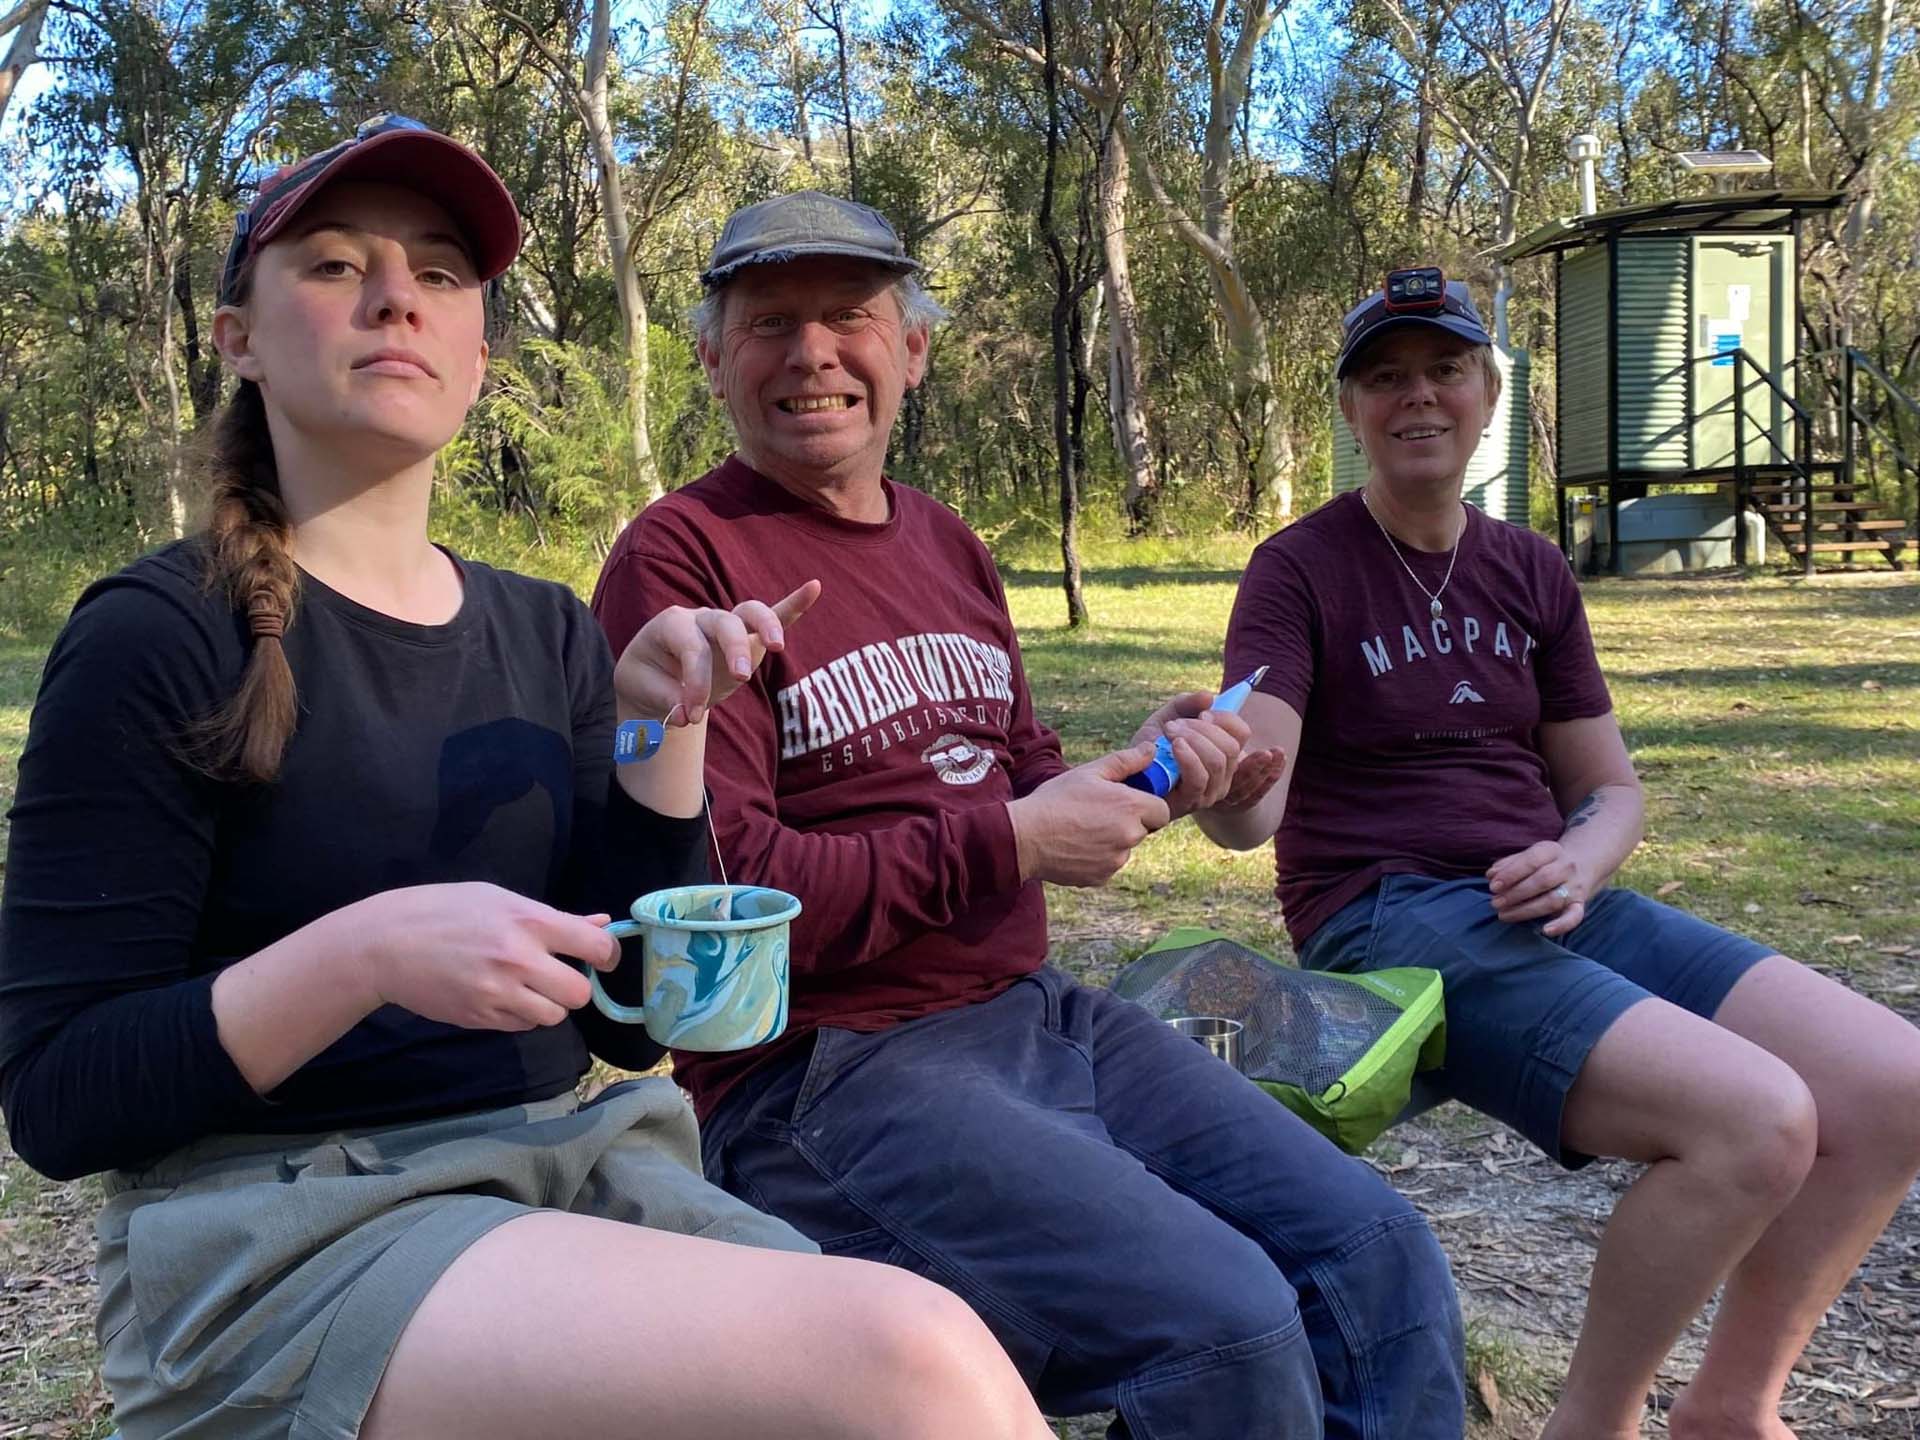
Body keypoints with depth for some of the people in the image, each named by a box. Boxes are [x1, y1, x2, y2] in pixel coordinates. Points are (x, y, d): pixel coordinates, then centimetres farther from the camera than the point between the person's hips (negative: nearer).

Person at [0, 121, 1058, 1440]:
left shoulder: (547, 633, 7)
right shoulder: (160, 640, -7)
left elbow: (630, 1019, 6)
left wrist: (665, 726, -6)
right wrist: (364, 951, -23)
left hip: (570, 1174, 5)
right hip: (283, 1232, -5)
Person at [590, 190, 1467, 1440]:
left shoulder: (946, 543, 16)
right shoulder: (681, 560, -9)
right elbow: (723, 892, -16)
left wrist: (1142, 774, 0)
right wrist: (1008, 841, -14)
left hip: (1037, 1011, 8)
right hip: (825, 1074, -8)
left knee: (1379, 1254, -2)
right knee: (1227, 1322, -21)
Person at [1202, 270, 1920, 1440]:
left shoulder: (1532, 574, 12)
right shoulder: (1301, 571, -4)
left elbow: (1611, 787, 16)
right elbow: (1254, 809, -16)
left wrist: (1579, 865, -7)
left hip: (1545, 908, 6)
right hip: (1388, 920, -6)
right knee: (1756, 1117, -25)